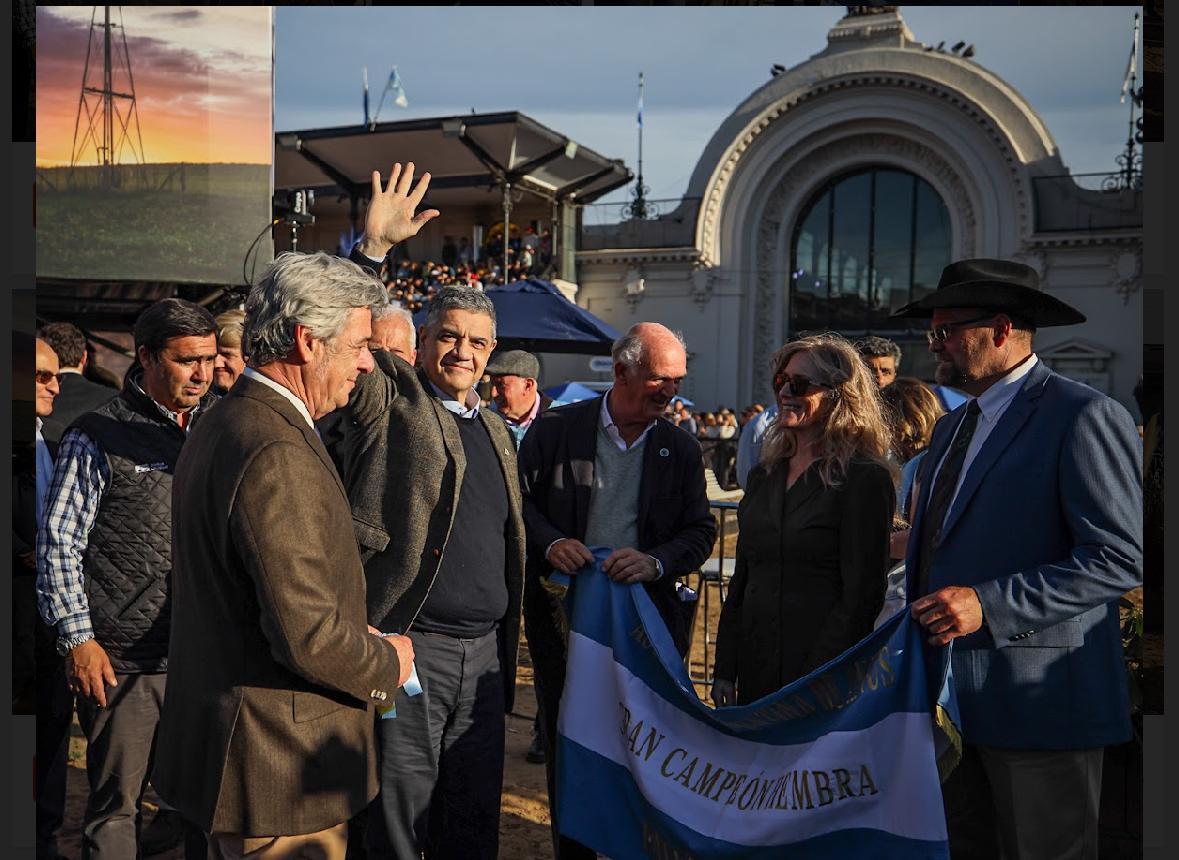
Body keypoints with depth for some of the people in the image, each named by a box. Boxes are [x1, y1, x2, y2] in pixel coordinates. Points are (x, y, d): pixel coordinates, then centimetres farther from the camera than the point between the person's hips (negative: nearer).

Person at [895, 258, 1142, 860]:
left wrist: (988, 604, -23)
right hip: (951, 694, 8)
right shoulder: (952, 427, 16)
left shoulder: (1084, 417, -11)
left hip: (1038, 700, -8)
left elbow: (1120, 558, -18)